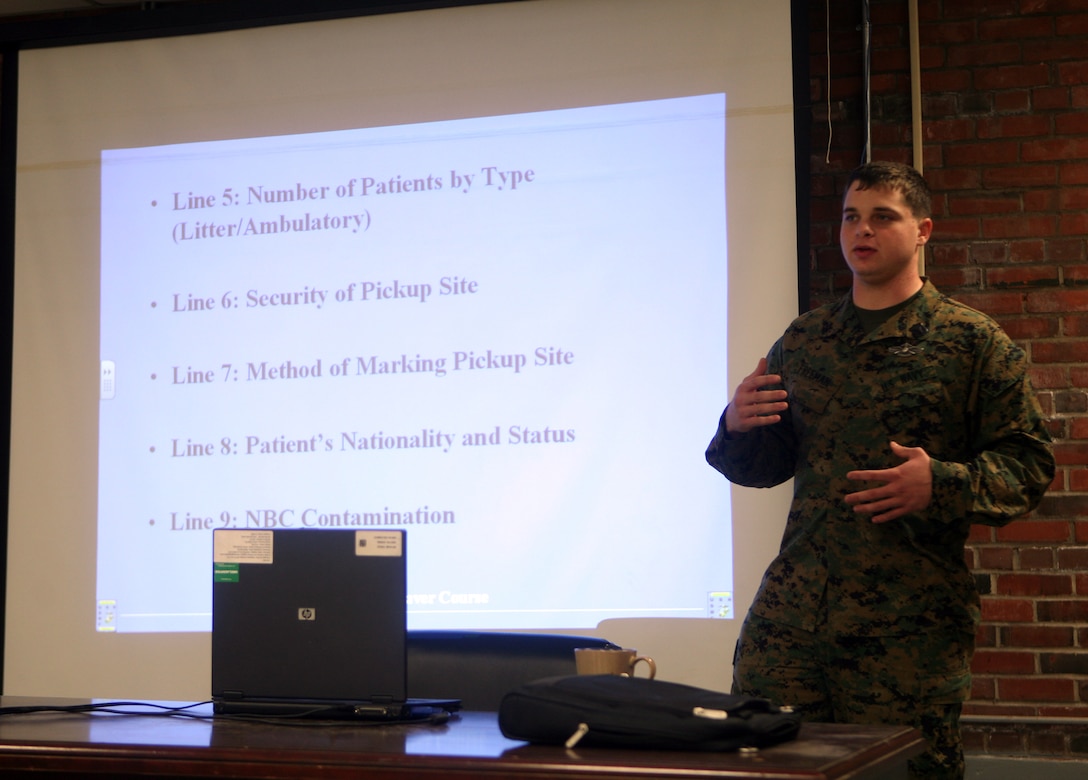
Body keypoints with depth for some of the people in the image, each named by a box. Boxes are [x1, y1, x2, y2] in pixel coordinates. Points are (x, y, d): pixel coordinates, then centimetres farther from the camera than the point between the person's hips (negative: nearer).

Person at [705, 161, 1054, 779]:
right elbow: (765, 466, 20)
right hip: (791, 613, 4)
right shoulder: (802, 341, 15)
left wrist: (942, 485, -19)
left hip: (910, 627, -3)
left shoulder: (974, 342, 2)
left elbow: (1029, 462, -3)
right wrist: (737, 428, -1)